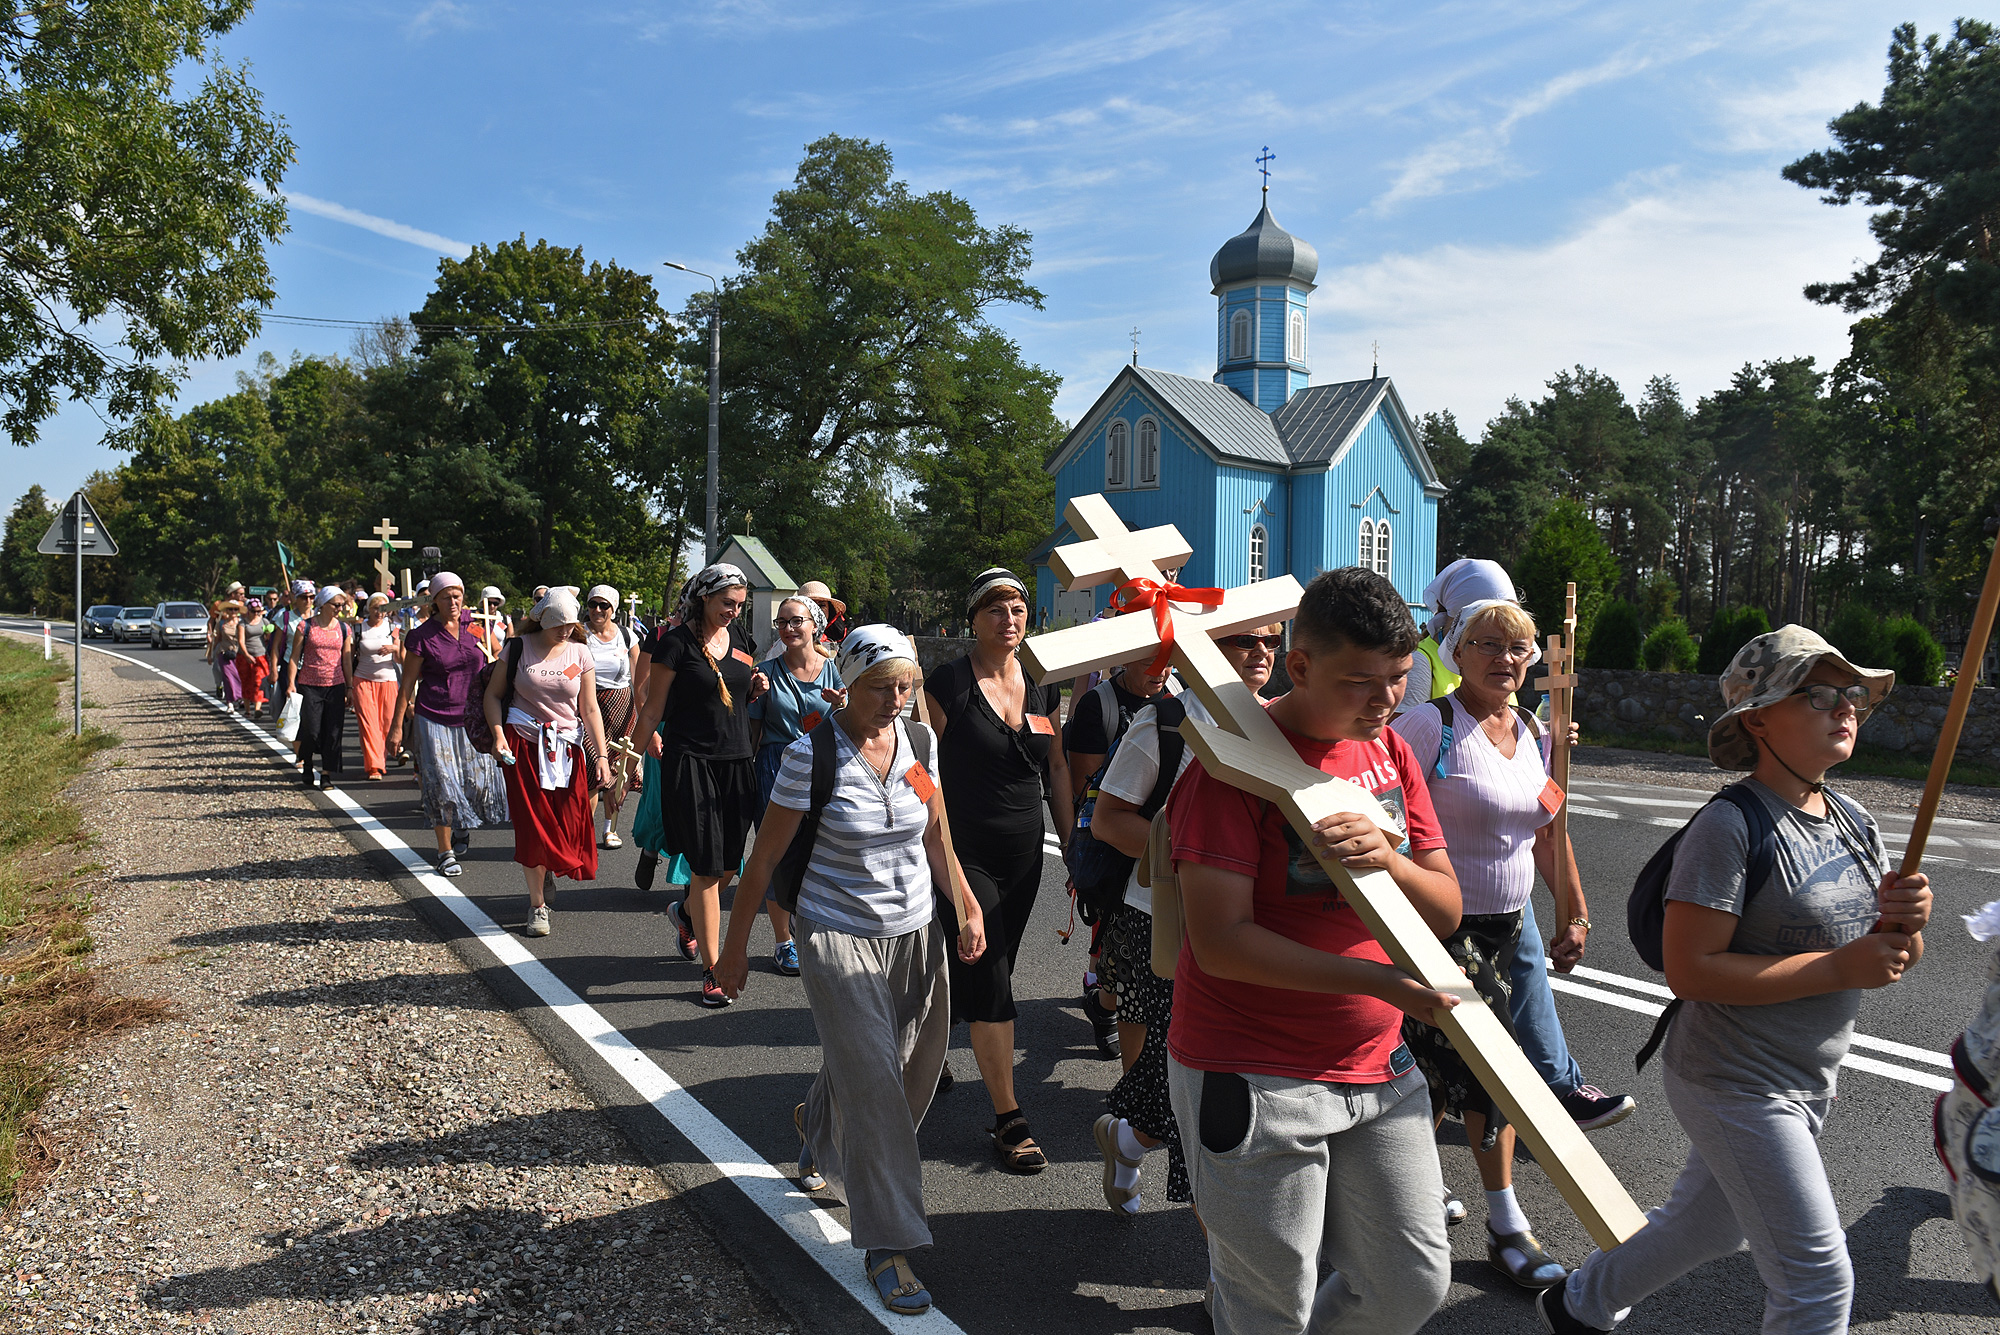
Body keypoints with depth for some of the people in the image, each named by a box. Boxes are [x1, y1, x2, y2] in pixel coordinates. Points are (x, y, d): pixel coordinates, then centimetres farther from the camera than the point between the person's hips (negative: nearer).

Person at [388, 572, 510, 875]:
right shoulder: (422, 636, -4)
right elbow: (407, 684, -1)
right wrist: (397, 726, -3)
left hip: (472, 719, 3)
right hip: (434, 721, -2)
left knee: (480, 781, 2)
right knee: (441, 786, -1)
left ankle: (464, 824, 34)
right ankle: (446, 852, 12)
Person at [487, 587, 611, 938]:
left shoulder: (580, 655, 4)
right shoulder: (520, 648, 1)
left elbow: (590, 709, 5)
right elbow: (493, 694, 6)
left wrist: (602, 756, -1)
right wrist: (498, 734, -10)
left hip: (566, 748, 2)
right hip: (522, 743, -1)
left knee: (567, 825, -1)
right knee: (532, 824, -4)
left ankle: (547, 873, 32)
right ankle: (537, 903, 8)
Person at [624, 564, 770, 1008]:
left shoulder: (736, 642, 12)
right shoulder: (678, 643, -7)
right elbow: (654, 707, -5)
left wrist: (755, 689, 5)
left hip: (737, 763, 6)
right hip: (691, 763, -6)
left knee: (728, 867, 10)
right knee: (707, 869, -6)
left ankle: (685, 913, 42)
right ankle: (712, 970, 4)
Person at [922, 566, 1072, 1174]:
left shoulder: (1043, 686, 6)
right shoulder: (948, 684, -10)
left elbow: (1056, 768, 13)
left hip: (1023, 858, 6)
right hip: (967, 856, -6)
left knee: (984, 976, 16)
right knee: (991, 987, -6)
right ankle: (1009, 1122, 4)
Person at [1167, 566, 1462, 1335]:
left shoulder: (1390, 751, 6)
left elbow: (1445, 911, 5)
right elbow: (1220, 942, -22)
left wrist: (1391, 862, -16)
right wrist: (1372, 978, -27)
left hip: (1379, 1069, 7)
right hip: (1254, 1083, -6)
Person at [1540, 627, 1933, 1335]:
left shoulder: (1855, 821, 4)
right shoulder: (1731, 825, -22)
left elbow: (1891, 960, 9)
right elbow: (1689, 970, -25)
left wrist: (1905, 922, -14)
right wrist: (1840, 966, -25)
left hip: (1806, 1084, 9)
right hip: (1736, 1085, -8)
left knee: (1708, 1226, 23)